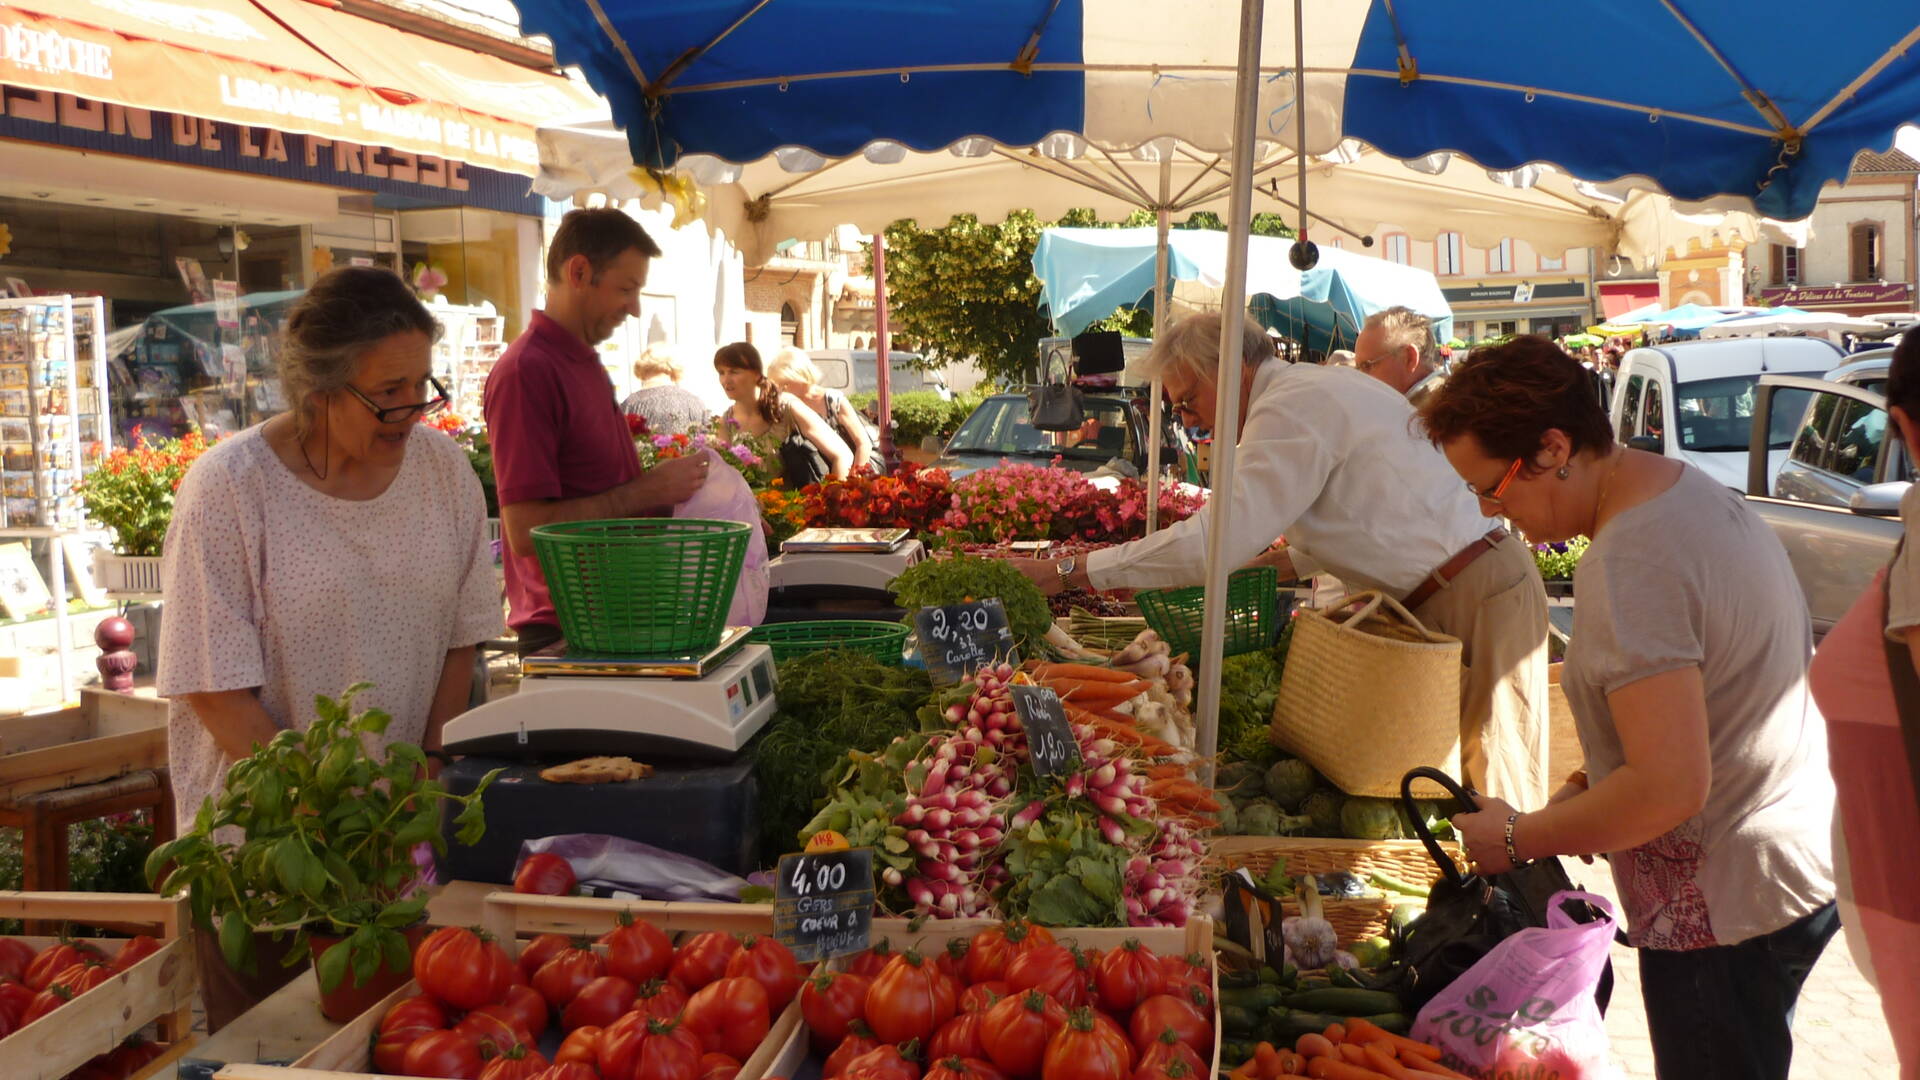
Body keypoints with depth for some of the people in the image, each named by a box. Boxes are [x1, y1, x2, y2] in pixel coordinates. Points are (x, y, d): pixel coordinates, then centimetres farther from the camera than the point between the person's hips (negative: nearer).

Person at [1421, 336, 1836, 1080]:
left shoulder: (1627, 568, -27)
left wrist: (1519, 838, -17)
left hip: (1725, 905, -10)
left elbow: (1669, 788, -30)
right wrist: (1586, 787, 8)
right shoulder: (1687, 488, 5)